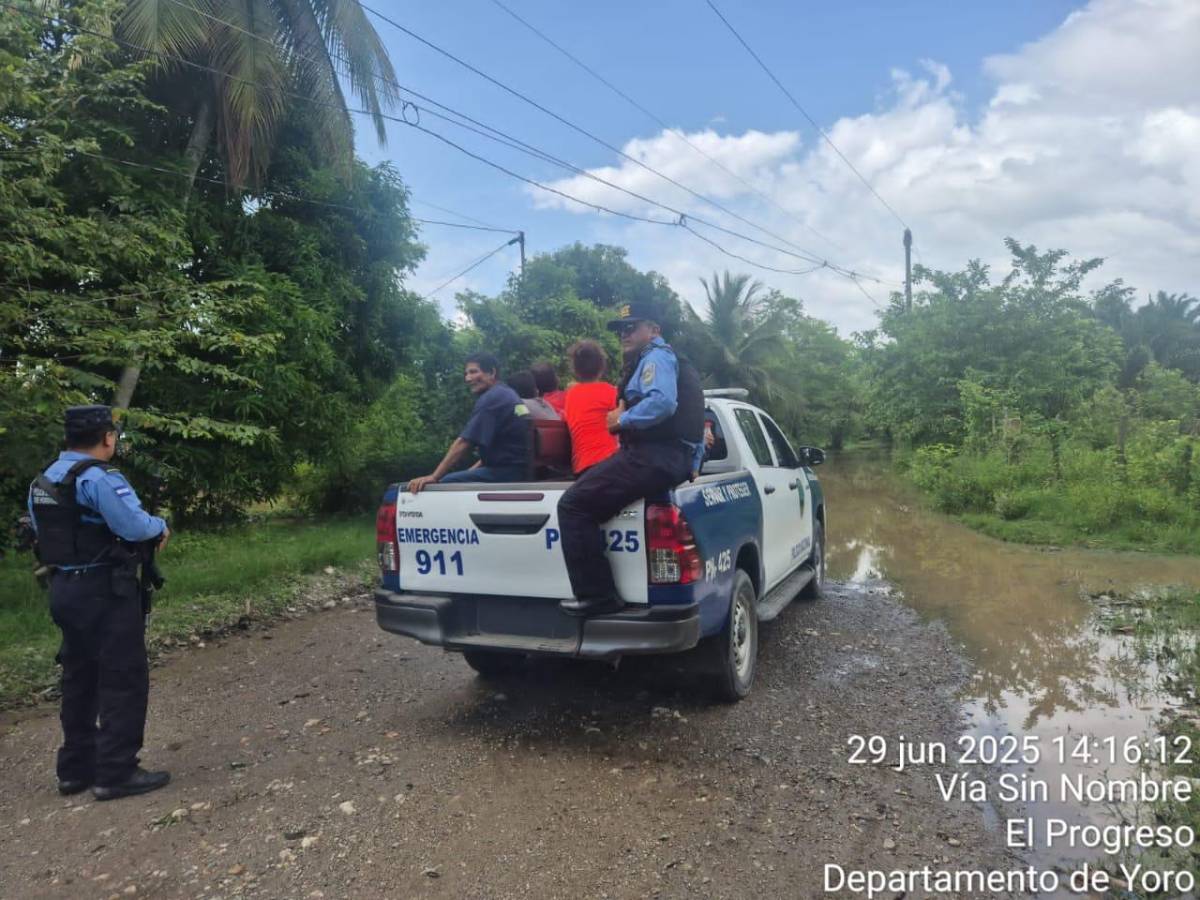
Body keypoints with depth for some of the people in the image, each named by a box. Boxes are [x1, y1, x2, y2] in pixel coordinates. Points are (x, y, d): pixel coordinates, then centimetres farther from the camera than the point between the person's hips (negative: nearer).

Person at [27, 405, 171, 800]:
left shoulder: (43, 481, 12)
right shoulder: (99, 478, -18)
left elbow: (51, 531, 18)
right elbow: (135, 525, -25)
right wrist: (161, 527, -7)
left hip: (64, 589, 9)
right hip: (104, 592, -9)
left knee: (80, 679, 18)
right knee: (124, 679, -1)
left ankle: (76, 768, 26)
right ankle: (116, 773, 2)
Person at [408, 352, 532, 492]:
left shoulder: (490, 398, -13)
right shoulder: (507, 394, 18)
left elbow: (464, 443, -18)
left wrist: (434, 476, -17)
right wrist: (472, 471, 20)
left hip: (507, 471, -10)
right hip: (518, 468, 10)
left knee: (445, 483, -10)